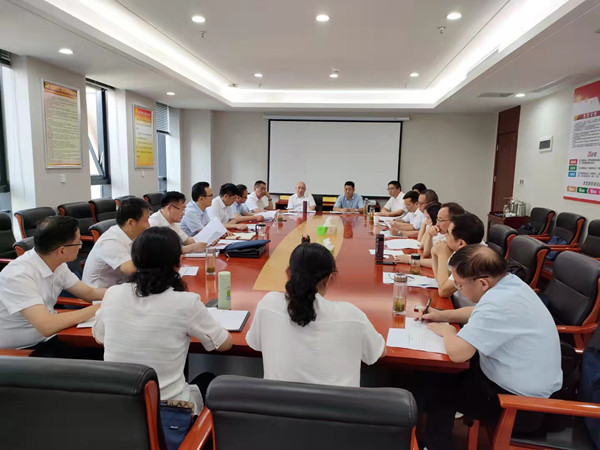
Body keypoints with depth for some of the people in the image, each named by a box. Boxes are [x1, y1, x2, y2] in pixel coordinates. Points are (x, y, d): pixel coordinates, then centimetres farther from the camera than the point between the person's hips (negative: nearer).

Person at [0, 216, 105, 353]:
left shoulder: (57, 265, -4)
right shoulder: (18, 276, -26)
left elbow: (90, 293, 6)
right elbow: (47, 326, -33)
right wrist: (98, 308, -26)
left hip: (47, 340, 7)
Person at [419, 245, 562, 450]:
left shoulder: (498, 303, -35)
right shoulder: (509, 283, -4)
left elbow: (457, 353, -35)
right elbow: (479, 313, 16)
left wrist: (447, 331, -13)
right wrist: (443, 315, 6)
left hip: (521, 398, -9)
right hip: (529, 379, 9)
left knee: (437, 392, 4)